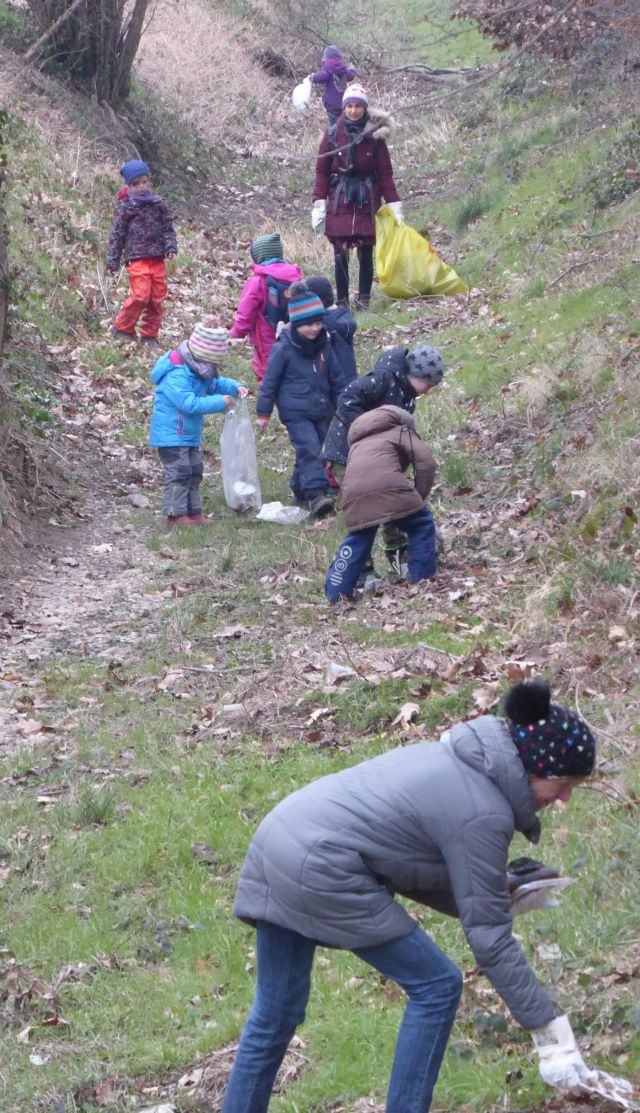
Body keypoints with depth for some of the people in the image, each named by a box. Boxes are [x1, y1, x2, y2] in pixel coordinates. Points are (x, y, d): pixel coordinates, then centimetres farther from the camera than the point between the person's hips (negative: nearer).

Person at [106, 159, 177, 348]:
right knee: (141, 294, -17)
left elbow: (168, 228, 13)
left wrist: (170, 247, -4)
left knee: (157, 297, 5)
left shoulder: (158, 204, 8)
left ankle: (150, 334, 17)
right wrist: (112, 261, 0)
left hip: (158, 259, 5)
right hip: (136, 258, -4)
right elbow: (117, 235, 1)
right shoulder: (125, 206, -1)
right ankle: (122, 328, 2)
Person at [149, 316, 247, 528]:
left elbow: (215, 383, 19)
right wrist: (219, 403, -30)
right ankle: (176, 515, -8)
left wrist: (235, 387, 0)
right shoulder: (176, 376, -28)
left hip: (189, 435, 10)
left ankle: (193, 511, 23)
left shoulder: (199, 372, 6)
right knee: (179, 473, -11)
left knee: (194, 471, 15)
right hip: (172, 435, -10)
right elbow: (189, 403, -34)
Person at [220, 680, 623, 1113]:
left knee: (275, 1014, 16)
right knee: (436, 986, 3)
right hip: (322, 873, -9)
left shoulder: (459, 760, 13)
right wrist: (550, 1031, -5)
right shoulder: (483, 814, -13)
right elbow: (490, 939, -10)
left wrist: (496, 896, 13)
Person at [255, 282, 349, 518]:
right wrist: (263, 413, -2)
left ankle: (301, 490, 28)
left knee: (311, 451, 13)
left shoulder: (324, 345, 4)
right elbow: (270, 381, -5)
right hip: (295, 412, -6)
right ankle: (316, 494, -27)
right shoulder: (284, 348, -12)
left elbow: (335, 377, 15)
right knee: (310, 450, -19)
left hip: (319, 411, 6)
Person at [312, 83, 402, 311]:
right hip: (339, 199, 0)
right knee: (340, 254, -2)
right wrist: (319, 204, -6)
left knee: (366, 252, 2)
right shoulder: (333, 134, 0)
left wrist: (394, 204, -1)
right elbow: (322, 170, 2)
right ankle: (341, 301, 4)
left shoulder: (374, 135, 0)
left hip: (367, 199, 0)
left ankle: (364, 299, 11)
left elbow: (385, 173, 3)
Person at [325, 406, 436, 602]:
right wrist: (419, 496, 19)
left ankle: (335, 592, 18)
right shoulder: (402, 432, 26)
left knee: (357, 540, 21)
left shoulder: (358, 443, 41)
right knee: (421, 525, 14)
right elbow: (426, 463, 10)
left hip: (354, 496, 5)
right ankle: (422, 581, 11)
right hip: (388, 488, -5)